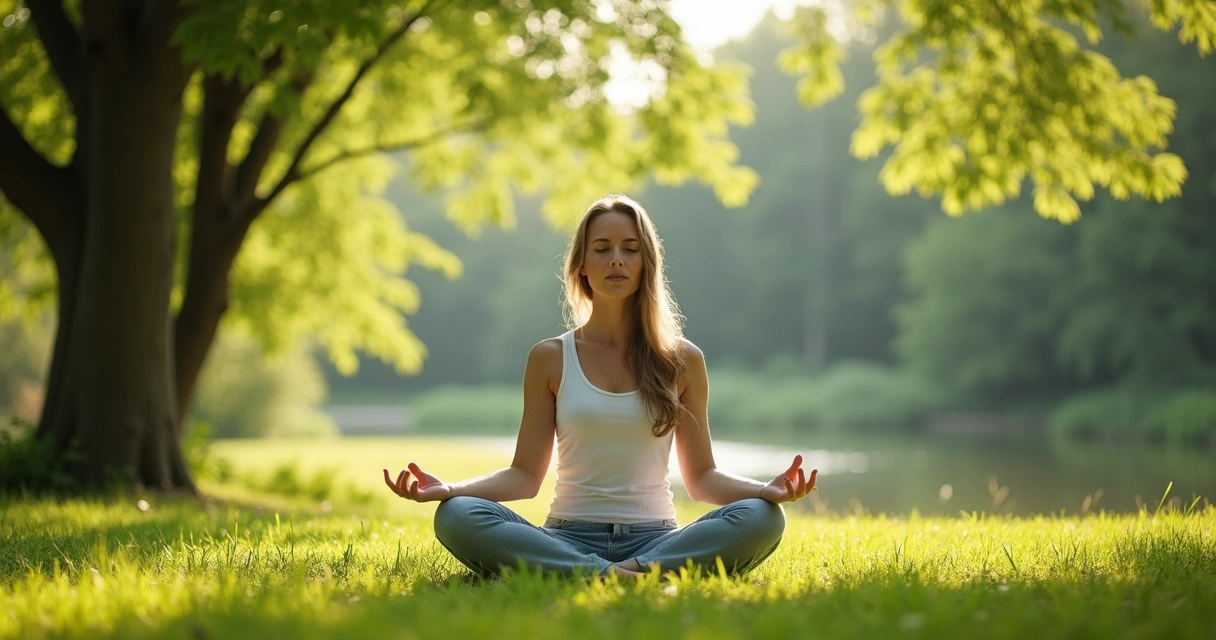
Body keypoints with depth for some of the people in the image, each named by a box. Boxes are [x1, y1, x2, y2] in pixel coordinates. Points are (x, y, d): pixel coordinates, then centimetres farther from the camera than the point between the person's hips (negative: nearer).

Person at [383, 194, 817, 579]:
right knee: (456, 516, -30)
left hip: (654, 540, 0)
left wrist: (767, 489, -12)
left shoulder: (682, 360, 9)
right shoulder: (550, 358, 9)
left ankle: (634, 573, -37)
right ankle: (608, 575, -37)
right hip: (568, 540, 0)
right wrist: (448, 488, -12)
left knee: (762, 518, -29)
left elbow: (702, 478, 9)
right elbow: (525, 475, 6)